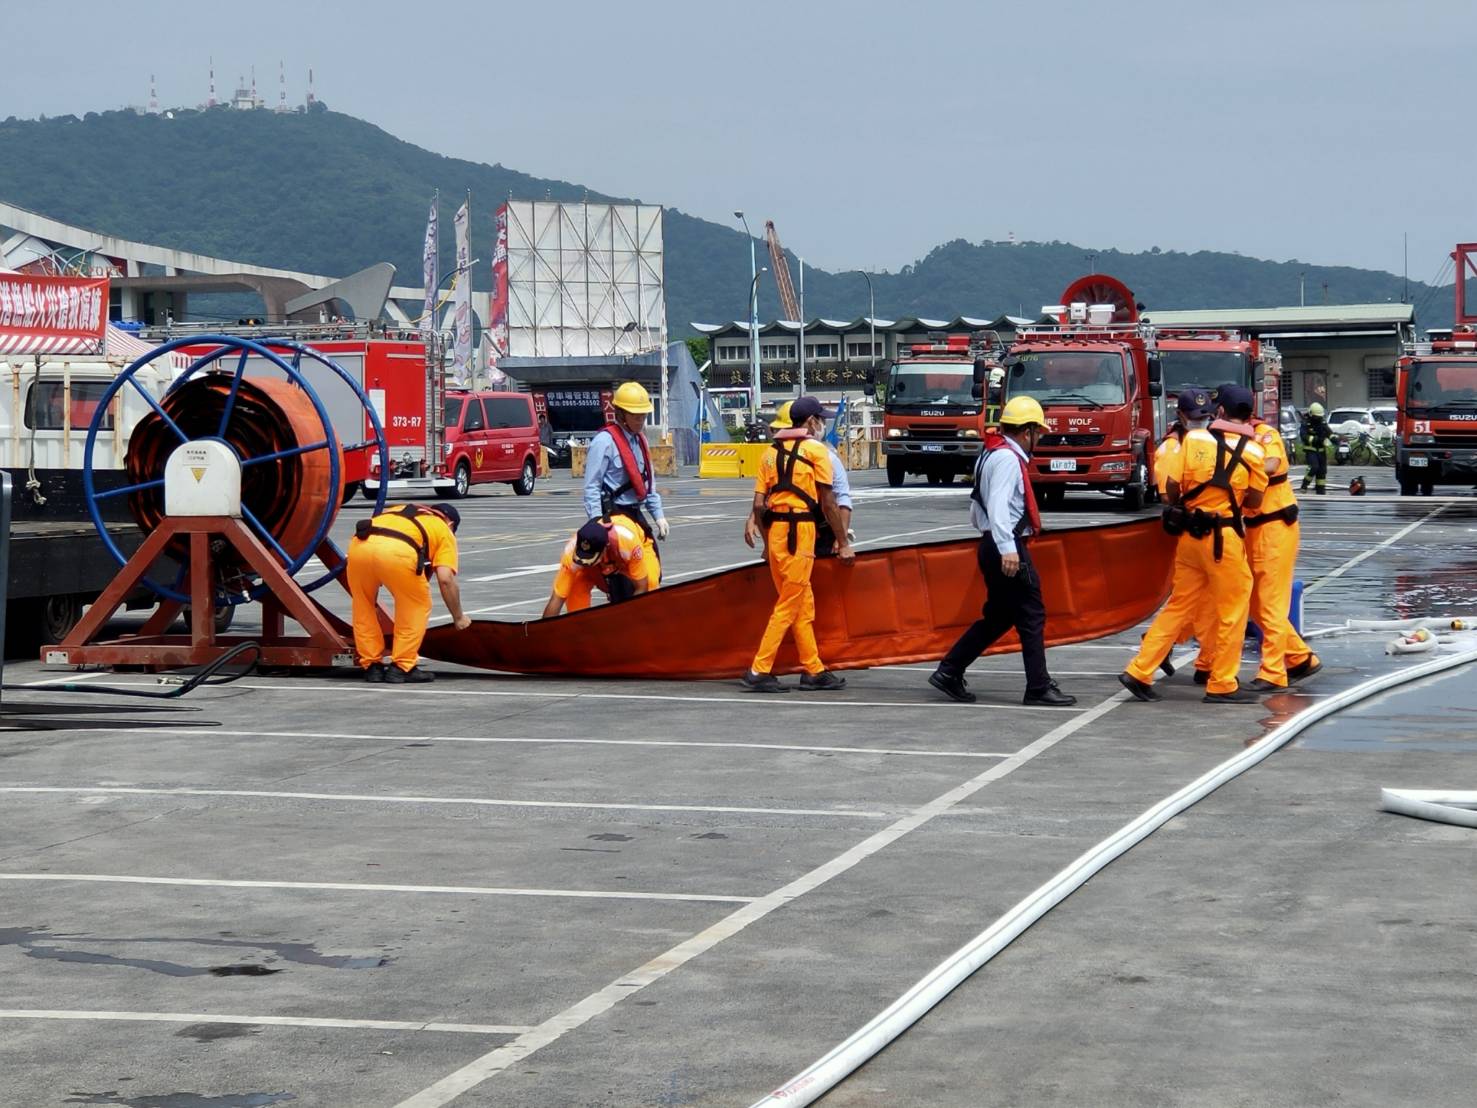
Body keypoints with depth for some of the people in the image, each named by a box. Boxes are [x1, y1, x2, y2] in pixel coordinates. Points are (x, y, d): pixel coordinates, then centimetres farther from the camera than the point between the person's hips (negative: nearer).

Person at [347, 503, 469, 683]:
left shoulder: (398, 512, 41)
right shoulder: (445, 530, 27)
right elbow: (446, 579, 12)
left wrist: (372, 601, 51)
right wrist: (458, 617, 25)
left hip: (359, 545, 4)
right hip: (397, 551, -4)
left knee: (363, 608, 27)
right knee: (417, 607, 19)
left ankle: (371, 666, 27)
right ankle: (402, 667, 18)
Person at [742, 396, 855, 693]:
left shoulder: (771, 452, 14)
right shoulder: (815, 449, -3)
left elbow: (759, 503, 9)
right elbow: (828, 503, -5)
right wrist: (843, 542, 1)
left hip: (774, 529, 7)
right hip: (799, 529, -7)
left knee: (804, 604, 14)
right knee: (789, 605, -4)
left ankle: (813, 670, 16)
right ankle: (760, 671, -8)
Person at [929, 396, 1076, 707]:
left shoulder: (991, 455, 18)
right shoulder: (1008, 459, -14)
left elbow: (977, 510, 22)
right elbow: (999, 505, -26)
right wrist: (1007, 548, -33)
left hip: (993, 545, 10)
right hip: (1009, 546, -10)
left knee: (998, 617, 16)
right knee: (1032, 616, -4)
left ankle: (949, 672, 15)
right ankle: (1039, 688, 0)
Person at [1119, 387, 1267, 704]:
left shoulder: (1192, 440, -1)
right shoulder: (1251, 449, -1)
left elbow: (1171, 486, -5)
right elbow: (1254, 499, 4)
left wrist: (1178, 506, 14)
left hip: (1190, 534, 3)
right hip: (1224, 537, -3)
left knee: (1178, 606, 13)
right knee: (1233, 610, 6)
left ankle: (1139, 672, 13)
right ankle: (1222, 686, 7)